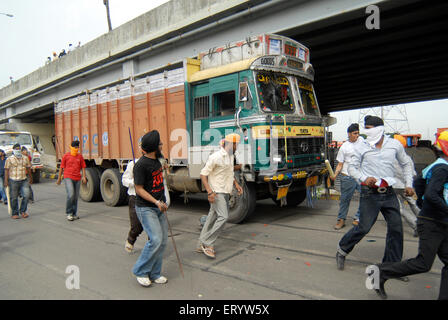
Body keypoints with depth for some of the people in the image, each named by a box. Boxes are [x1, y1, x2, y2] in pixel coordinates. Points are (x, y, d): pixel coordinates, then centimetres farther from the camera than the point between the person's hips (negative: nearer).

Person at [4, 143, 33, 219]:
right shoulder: (9, 159, 0)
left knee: (26, 195, -7)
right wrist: (6, 180, -9)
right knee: (14, 198, 4)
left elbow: (28, 169, 17)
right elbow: (6, 170, -3)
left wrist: (31, 178, 20)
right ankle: (15, 213, 15)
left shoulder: (25, 158, 11)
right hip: (13, 181, -3)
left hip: (24, 180, 3)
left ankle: (23, 211, 10)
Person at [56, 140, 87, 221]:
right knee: (71, 195, -17)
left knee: (76, 197, 8)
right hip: (68, 178, -3)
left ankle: (74, 214, 20)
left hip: (77, 178, 3)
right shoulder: (66, 156, 2)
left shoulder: (80, 156, 9)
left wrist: (84, 177, -3)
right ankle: (69, 213, -2)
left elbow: (83, 167, 9)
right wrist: (59, 178, 8)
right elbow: (61, 167, 6)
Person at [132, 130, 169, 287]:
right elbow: (139, 189, -17)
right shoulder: (141, 165, -18)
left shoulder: (156, 159, 7)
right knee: (155, 239, -16)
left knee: (163, 241, 7)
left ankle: (154, 273, 20)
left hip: (159, 207, 8)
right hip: (145, 208, -8)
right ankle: (140, 271, 5)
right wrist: (156, 202, -24)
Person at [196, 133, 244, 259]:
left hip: (225, 193, 9)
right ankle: (207, 244, -5)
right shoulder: (216, 157, -16)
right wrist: (209, 191, -24)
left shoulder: (230, 156, 13)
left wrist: (236, 184, 13)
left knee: (212, 218, 11)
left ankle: (201, 245, 21)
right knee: (223, 217, -17)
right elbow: (203, 174, -15)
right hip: (217, 193, -9)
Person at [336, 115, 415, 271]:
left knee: (396, 228, 4)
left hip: (389, 193, 4)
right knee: (364, 227, -4)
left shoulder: (395, 144, 5)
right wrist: (364, 178, -16)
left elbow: (406, 164, 18)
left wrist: (409, 184, 11)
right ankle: (342, 250, 19)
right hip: (370, 193, -3)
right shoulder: (361, 146, -2)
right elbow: (352, 167, 2)